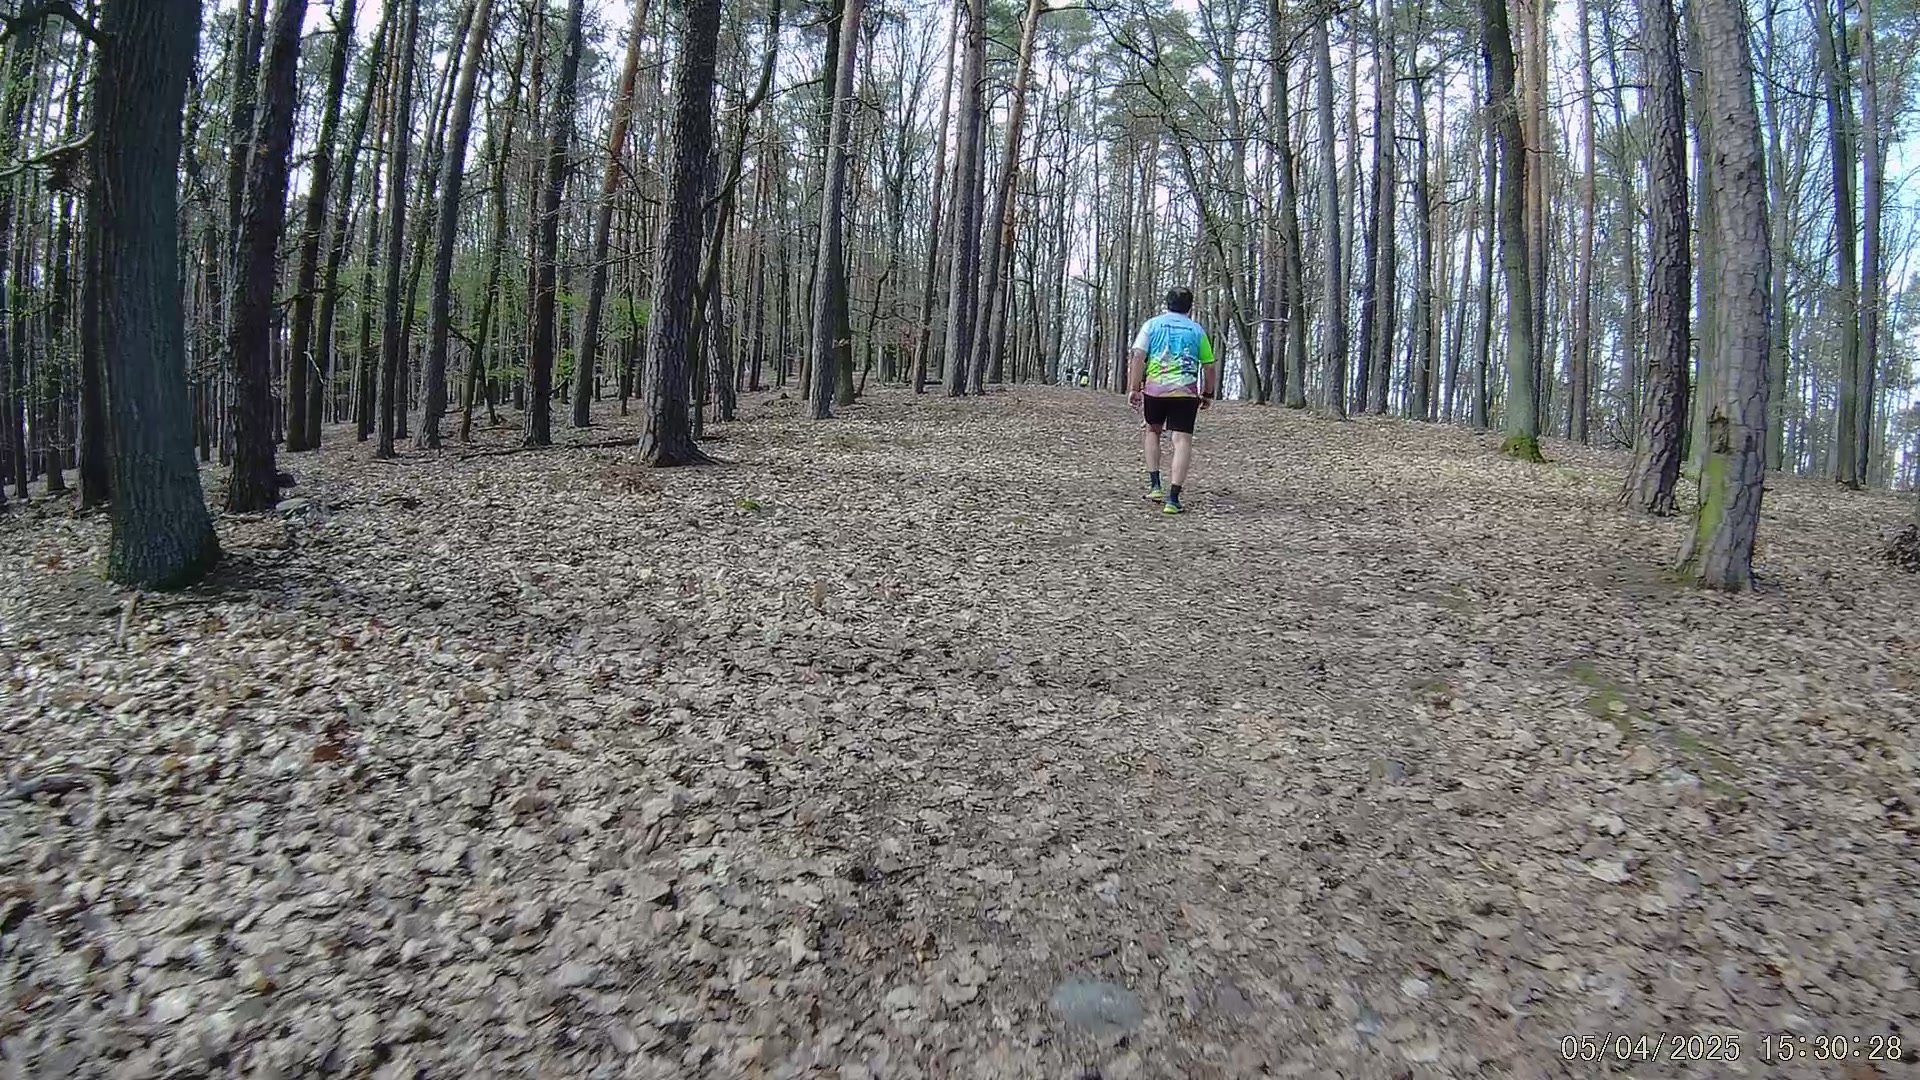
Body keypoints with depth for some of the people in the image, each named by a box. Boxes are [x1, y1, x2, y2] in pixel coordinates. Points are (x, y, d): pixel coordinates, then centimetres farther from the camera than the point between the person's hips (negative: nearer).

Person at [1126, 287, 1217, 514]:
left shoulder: (1152, 324, 10)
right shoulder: (1196, 330, 13)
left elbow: (1137, 356, -2)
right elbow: (1210, 366, 12)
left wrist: (1134, 388, 0)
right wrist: (1208, 394, 24)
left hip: (1155, 388, 1)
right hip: (1186, 391, -1)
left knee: (1151, 430, 23)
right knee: (1182, 440, -2)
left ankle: (1155, 485, 16)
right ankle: (1173, 498, -11)